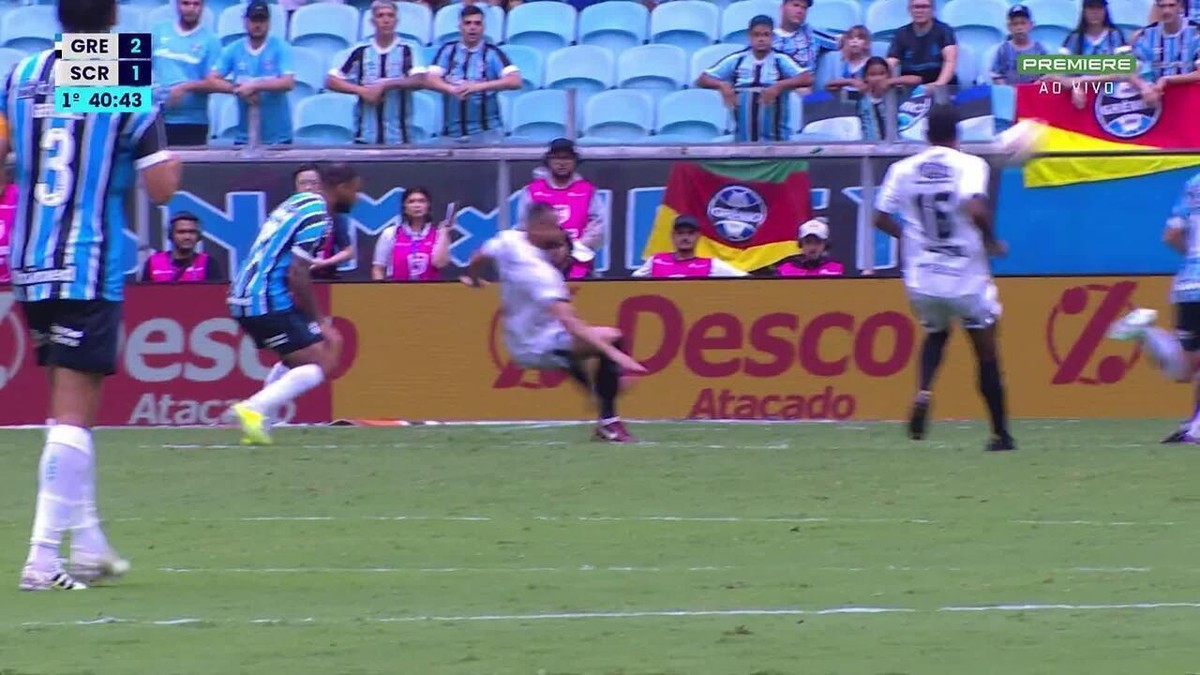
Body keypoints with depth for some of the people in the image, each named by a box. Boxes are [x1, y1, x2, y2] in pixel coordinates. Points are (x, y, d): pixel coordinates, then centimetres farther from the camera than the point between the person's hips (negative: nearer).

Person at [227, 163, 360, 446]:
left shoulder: (299, 203, 17)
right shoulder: (316, 216, -12)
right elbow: (297, 276, -18)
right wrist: (319, 321, -8)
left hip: (243, 298, 10)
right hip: (268, 302, -10)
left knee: (297, 358, 25)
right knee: (321, 364, -10)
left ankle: (256, 421, 14)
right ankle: (253, 409, -22)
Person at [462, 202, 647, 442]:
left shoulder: (508, 240, -7)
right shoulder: (540, 271, -31)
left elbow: (478, 260, 15)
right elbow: (569, 322, -40)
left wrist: (472, 278, 40)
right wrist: (613, 352, -45)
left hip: (517, 345, 10)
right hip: (540, 348, -10)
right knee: (612, 339, -19)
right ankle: (608, 422, -12)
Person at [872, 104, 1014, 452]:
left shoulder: (903, 169, 3)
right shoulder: (970, 165, -9)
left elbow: (881, 218, 4)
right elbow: (975, 210, -25)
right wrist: (992, 241, -8)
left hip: (921, 279, 3)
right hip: (966, 278, -3)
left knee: (935, 334, 29)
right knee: (986, 351, 11)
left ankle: (923, 390, 1)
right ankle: (1000, 433, 12)